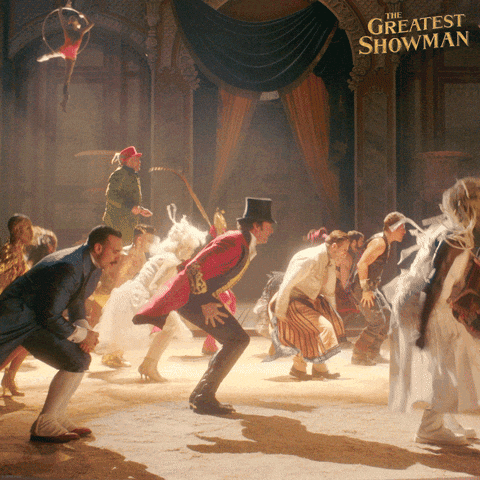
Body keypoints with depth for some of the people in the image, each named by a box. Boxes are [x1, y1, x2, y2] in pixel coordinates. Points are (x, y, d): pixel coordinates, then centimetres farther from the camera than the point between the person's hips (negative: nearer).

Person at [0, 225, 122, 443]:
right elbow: (49, 317, -23)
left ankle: (55, 418, 8)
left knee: (80, 360, 2)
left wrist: (83, 326, -2)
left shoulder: (93, 266, 4)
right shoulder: (68, 269, -26)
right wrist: (82, 334, -12)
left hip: (39, 320, 9)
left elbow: (76, 300, 17)